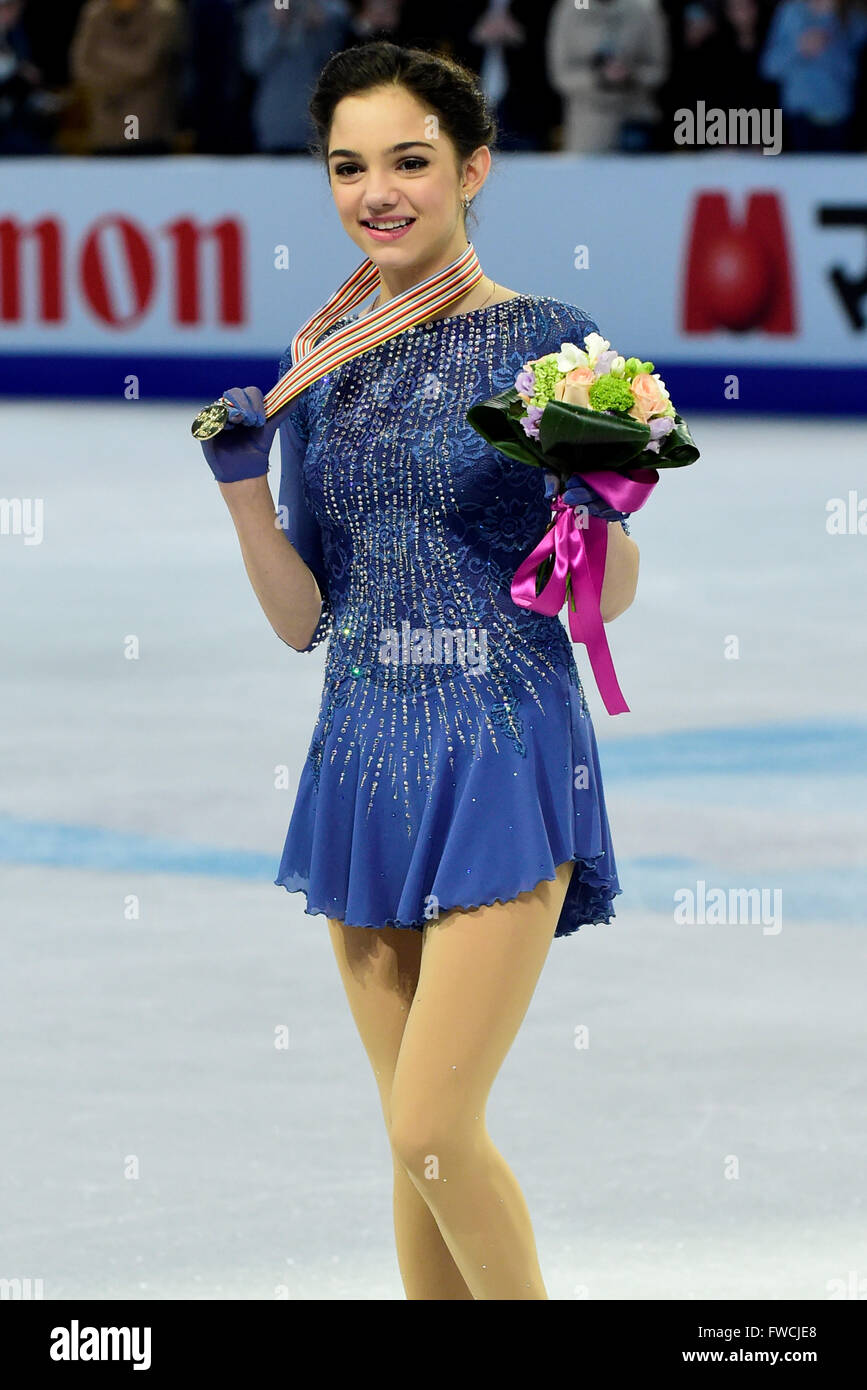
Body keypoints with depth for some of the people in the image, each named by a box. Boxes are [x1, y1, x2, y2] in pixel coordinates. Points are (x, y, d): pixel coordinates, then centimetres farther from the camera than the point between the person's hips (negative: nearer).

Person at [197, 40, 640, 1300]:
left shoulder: (547, 341, -5)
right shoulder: (320, 363, 10)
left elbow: (609, 599, -3)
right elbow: (304, 618, 11)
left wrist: (607, 505, -23)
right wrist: (242, 487, -4)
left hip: (502, 758, -5)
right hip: (365, 758, 5)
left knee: (436, 1133, -12)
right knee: (418, 1143, 9)